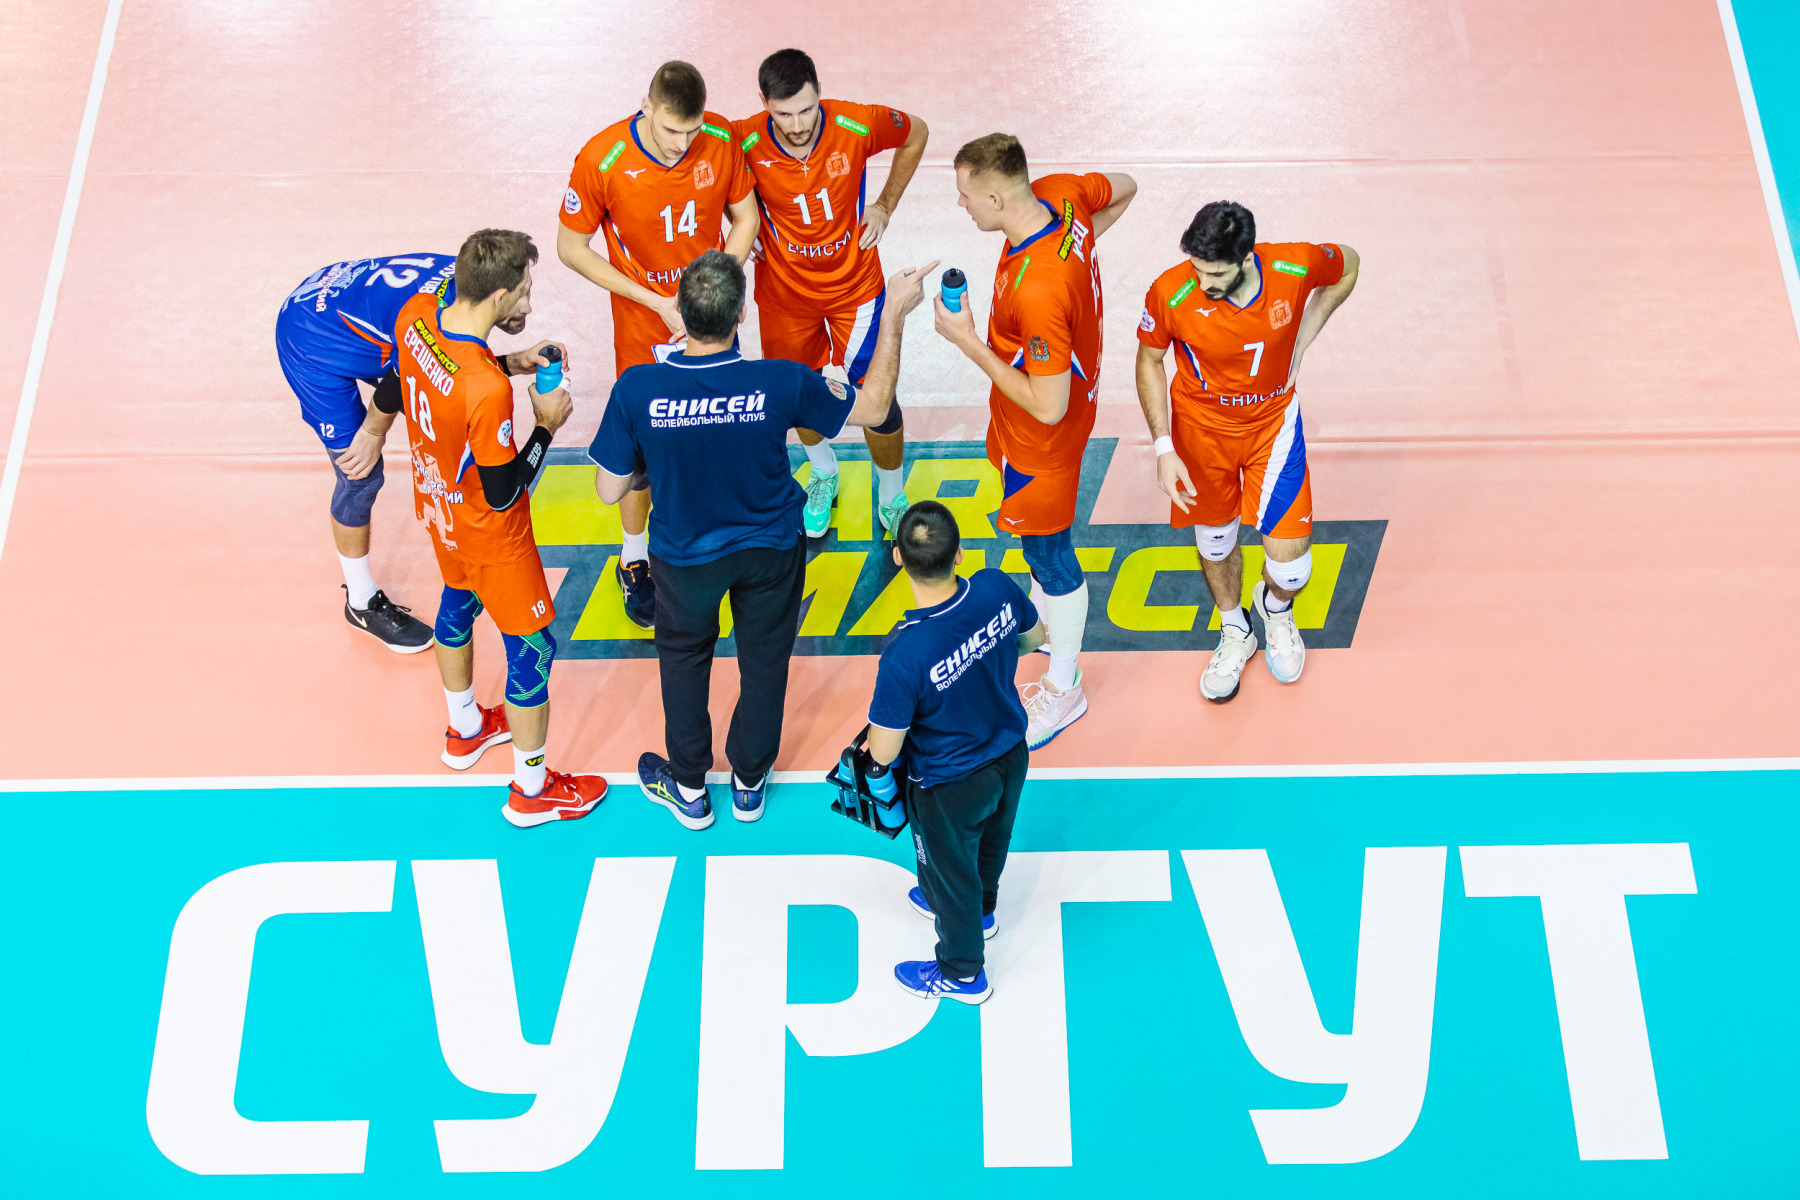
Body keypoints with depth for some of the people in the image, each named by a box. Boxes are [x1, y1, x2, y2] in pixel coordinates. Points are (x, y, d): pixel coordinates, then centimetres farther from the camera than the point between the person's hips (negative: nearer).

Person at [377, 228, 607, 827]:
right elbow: (503, 494, -27)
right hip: (488, 531, -8)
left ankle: (464, 729, 56)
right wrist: (547, 427, -15)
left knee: (458, 602, 31)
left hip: (436, 503, 8)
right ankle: (531, 789, 28)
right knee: (533, 647, 10)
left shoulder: (416, 314, -17)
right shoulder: (488, 392, -39)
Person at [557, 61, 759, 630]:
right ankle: (635, 558, 28)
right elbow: (571, 248, -12)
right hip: (645, 326, -3)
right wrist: (657, 303, -17)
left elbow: (745, 217, 1)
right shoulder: (601, 161, -23)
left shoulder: (721, 139, -14)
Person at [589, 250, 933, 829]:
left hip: (684, 558, 0)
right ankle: (749, 782, 45)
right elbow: (874, 407, -12)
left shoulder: (636, 389, -28)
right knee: (764, 662, 24)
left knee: (684, 659, 26)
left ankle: (689, 789, 43)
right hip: (770, 551, 0)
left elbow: (610, 491, -17)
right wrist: (894, 314, -5)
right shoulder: (781, 383, -29)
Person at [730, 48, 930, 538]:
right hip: (785, 290, 1)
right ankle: (823, 474, 51)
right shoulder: (745, 142, -24)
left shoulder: (857, 125, -23)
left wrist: (885, 205, -2)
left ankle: (892, 499, 28)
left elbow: (916, 134, -1)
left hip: (854, 283, -1)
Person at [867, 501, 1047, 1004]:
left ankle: (962, 972, 49)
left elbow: (883, 753, -27)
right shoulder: (997, 589, -26)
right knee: (991, 839, 35)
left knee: (948, 871, 24)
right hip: (1011, 755, 6)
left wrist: (872, 738, -4)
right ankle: (980, 909, 66)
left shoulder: (905, 656, -40)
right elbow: (1034, 637, -2)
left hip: (950, 787, -5)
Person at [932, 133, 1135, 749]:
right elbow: (1124, 187, 6)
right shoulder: (1059, 193, -16)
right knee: (1041, 541, 31)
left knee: (1048, 552, 12)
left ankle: (1063, 687, 34)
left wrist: (968, 341, -28)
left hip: (1043, 437, -9)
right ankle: (1043, 618, 58)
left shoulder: (1036, 290, -41)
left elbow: (1048, 406, -34)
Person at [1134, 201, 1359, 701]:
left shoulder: (1295, 267, -26)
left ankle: (1275, 605, 36)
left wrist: (1298, 344, -2)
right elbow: (1149, 362, -8)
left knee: (1290, 561, -3)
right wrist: (1164, 448, -13)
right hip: (1201, 428, 0)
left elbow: (1348, 265, 0)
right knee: (1215, 538, 18)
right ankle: (1234, 632, 48)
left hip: (1272, 421, 0)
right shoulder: (1170, 294, -28)